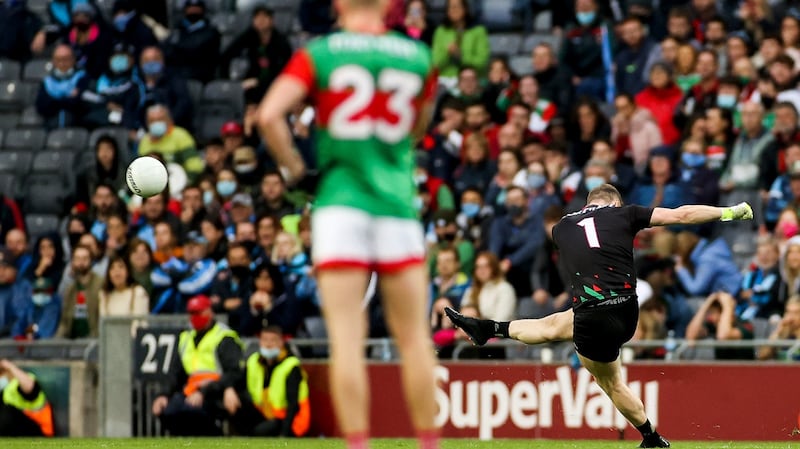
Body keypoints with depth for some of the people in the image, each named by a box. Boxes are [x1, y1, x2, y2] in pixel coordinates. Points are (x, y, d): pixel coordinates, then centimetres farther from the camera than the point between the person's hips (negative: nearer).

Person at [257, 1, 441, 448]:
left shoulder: (318, 54, 0)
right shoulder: (418, 56, 5)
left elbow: (269, 115, -11)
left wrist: (296, 170, -1)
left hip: (340, 201, -1)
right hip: (397, 202, 1)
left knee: (346, 337, -4)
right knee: (414, 337, 8)